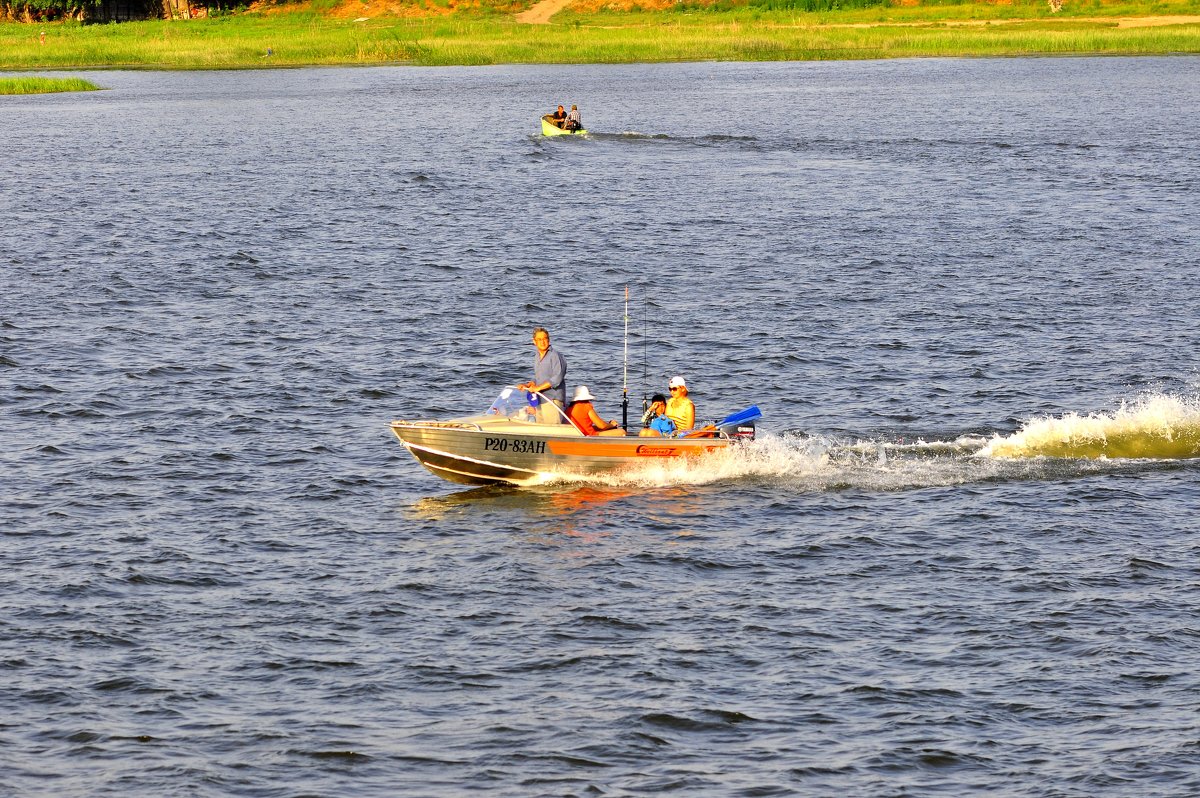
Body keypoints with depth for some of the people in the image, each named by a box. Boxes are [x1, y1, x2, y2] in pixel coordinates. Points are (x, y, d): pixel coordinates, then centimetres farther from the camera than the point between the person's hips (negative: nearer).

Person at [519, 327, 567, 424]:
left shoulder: (555, 356, -8)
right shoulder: (537, 358, 19)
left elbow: (557, 379, -17)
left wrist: (538, 388, -17)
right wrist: (527, 385, 7)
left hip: (553, 400, -8)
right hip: (540, 403, 8)